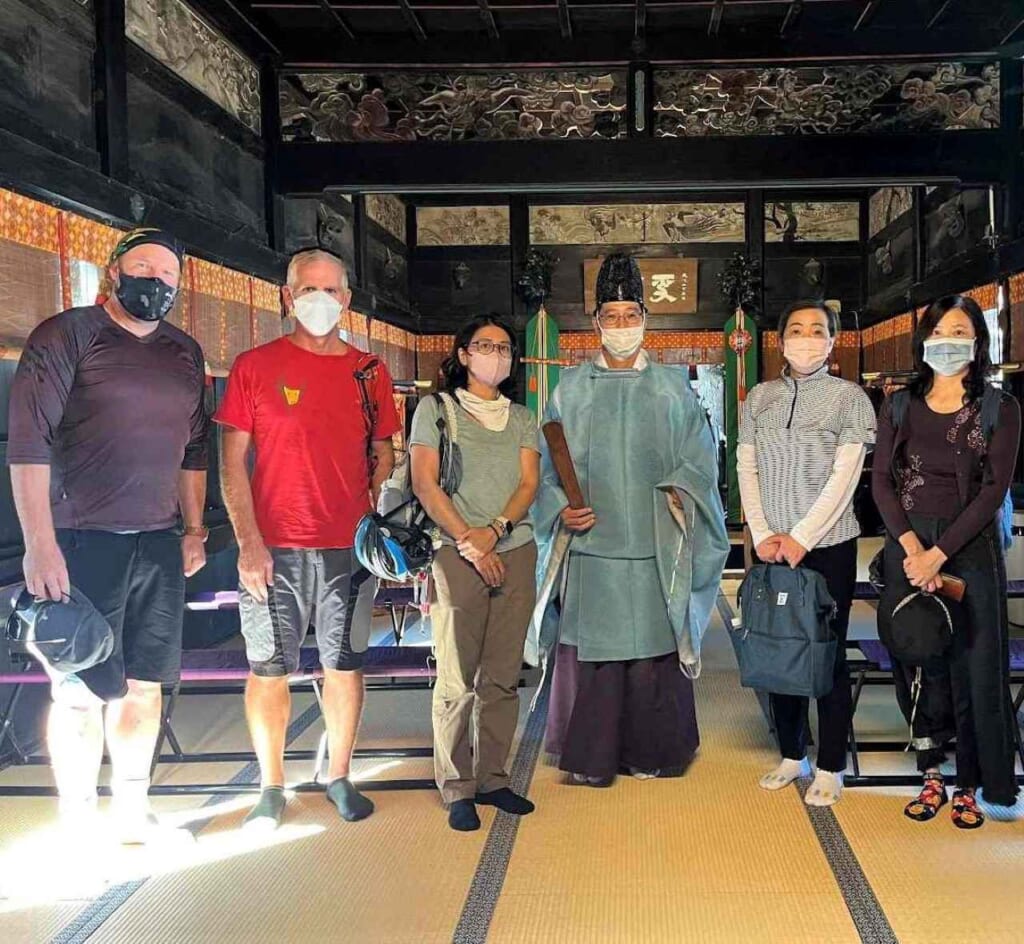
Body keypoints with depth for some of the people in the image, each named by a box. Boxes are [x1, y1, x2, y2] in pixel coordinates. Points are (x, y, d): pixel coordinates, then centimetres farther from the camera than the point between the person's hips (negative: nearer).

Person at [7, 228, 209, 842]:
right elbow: (28, 443, -10)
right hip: (82, 541, -5)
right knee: (82, 692, 1)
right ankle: (79, 824, 17)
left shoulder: (186, 354, 13)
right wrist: (41, 546, -15)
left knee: (144, 686, 10)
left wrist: (195, 528, 15)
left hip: (161, 545, 5)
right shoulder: (66, 336, -4)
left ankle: (133, 810, 25)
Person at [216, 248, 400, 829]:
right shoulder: (256, 366, 1)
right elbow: (232, 462, 0)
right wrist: (249, 540, -9)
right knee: (269, 670, 5)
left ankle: (340, 778, 25)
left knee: (346, 666, 8)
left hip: (350, 548, 2)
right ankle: (272, 787, 21)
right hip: (274, 549, -2)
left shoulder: (370, 372, 9)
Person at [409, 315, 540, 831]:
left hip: (515, 552, 4)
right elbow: (425, 484, -3)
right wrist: (468, 543, -11)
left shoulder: (521, 418, 17)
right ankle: (457, 788, 7)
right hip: (457, 554, -4)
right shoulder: (435, 408, 5)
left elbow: (529, 483, 6)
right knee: (457, 679, -3)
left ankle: (492, 778, 16)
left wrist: (495, 529, -11)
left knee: (502, 676, 5)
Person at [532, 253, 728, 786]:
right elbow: (548, 467, 8)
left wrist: (677, 495, -11)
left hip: (654, 547, 0)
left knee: (652, 651, 5)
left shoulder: (672, 388, 7)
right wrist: (561, 509, -8)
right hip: (589, 544, 0)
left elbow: (698, 461, 6)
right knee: (589, 651, 3)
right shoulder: (572, 389, 7)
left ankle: (648, 752, 20)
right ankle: (590, 757, 16)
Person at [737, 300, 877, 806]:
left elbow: (843, 478, -9)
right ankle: (791, 754, 25)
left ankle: (830, 768, 14)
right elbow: (746, 469, 6)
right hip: (771, 548, 4)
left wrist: (801, 538, -13)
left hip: (827, 546, -3)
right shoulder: (759, 398, 7)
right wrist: (762, 534, -5)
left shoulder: (849, 397, -3)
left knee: (828, 655, 3)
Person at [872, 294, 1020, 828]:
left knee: (973, 666, 1)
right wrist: (911, 546, -13)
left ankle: (969, 786, 13)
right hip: (907, 547, 2)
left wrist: (938, 554, -15)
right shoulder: (900, 407, 8)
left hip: (970, 549, -2)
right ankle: (931, 776, 18)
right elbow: (881, 481, 1)